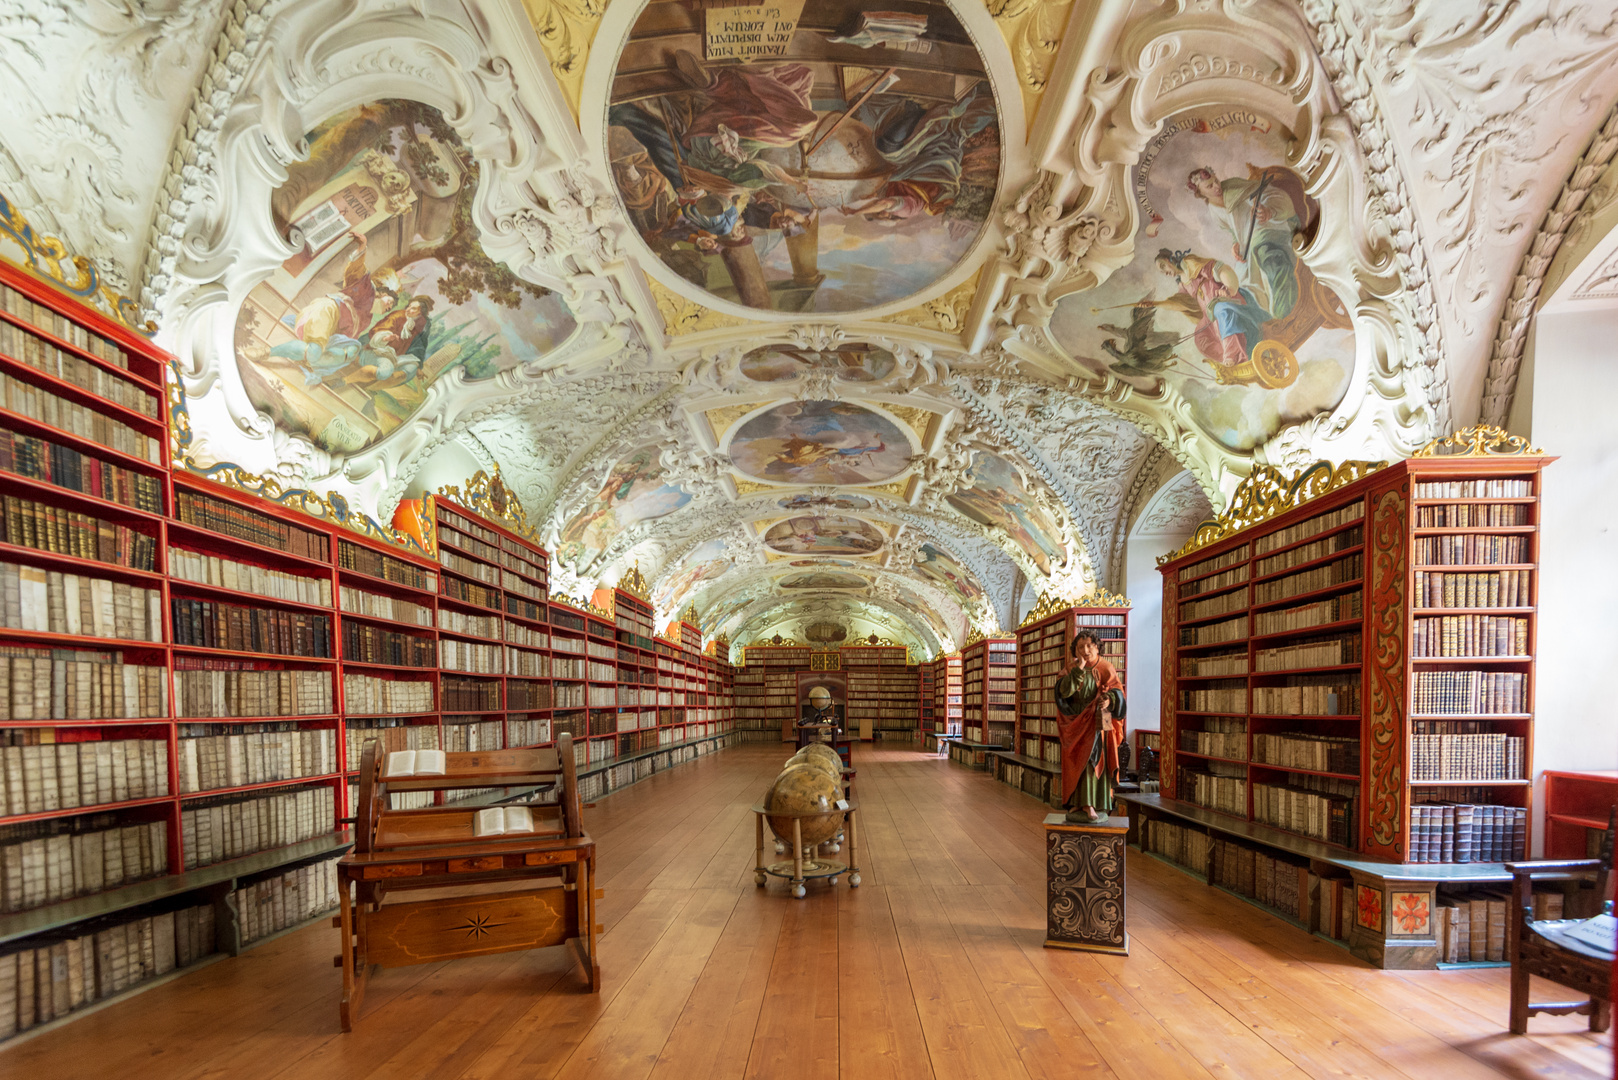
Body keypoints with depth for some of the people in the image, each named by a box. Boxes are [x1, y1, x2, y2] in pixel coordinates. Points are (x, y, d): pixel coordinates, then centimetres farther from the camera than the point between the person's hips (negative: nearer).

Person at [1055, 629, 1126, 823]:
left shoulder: (1107, 670, 4)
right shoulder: (1070, 670, 3)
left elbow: (1118, 692, -4)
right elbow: (1064, 690, -14)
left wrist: (1109, 699, -26)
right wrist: (1079, 668, -20)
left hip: (1098, 723, -1)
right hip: (1077, 724, 1)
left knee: (1095, 761, -6)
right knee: (1077, 763, -3)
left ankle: (1095, 806, -5)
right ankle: (1076, 804, -2)